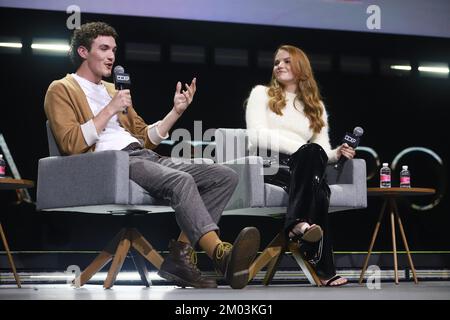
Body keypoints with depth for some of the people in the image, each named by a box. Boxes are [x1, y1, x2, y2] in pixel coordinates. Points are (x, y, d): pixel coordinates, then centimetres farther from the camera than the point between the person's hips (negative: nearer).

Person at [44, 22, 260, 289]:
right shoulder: (62, 90, 8)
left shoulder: (113, 89, 30)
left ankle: (181, 254, -23)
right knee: (181, 180, -35)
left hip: (145, 156, 8)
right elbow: (71, 144, -8)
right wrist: (110, 109, -9)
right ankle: (221, 254, -49)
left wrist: (177, 111, 16)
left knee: (226, 176, -11)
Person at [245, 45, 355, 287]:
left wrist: (337, 153, -10)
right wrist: (303, 149, -14)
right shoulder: (262, 94, 14)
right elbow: (257, 137, -3)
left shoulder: (316, 106, 24)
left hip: (303, 169, 3)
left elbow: (323, 149, 15)